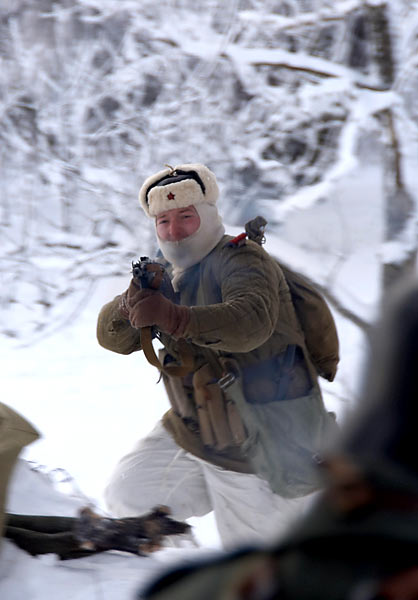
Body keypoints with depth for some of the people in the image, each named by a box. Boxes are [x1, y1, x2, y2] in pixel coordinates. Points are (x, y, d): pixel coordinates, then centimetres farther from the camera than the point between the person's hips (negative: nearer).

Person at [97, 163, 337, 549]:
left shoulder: (241, 260, -19)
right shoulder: (169, 276, 8)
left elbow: (251, 322, -40)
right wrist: (128, 306, -25)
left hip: (257, 449, -8)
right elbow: (113, 337, 0)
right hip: (193, 431, 8)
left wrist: (174, 317, -56)